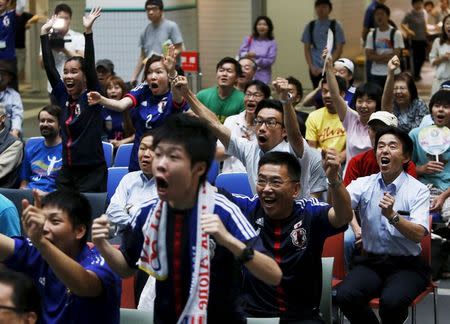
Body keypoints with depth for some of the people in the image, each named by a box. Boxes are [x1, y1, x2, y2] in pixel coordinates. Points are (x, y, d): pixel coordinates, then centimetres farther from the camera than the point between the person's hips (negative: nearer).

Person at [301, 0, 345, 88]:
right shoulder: (310, 27, 7)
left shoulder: (335, 26, 0)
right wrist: (311, 66, -4)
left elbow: (339, 49, -3)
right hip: (315, 69, 2)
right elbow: (306, 49, 9)